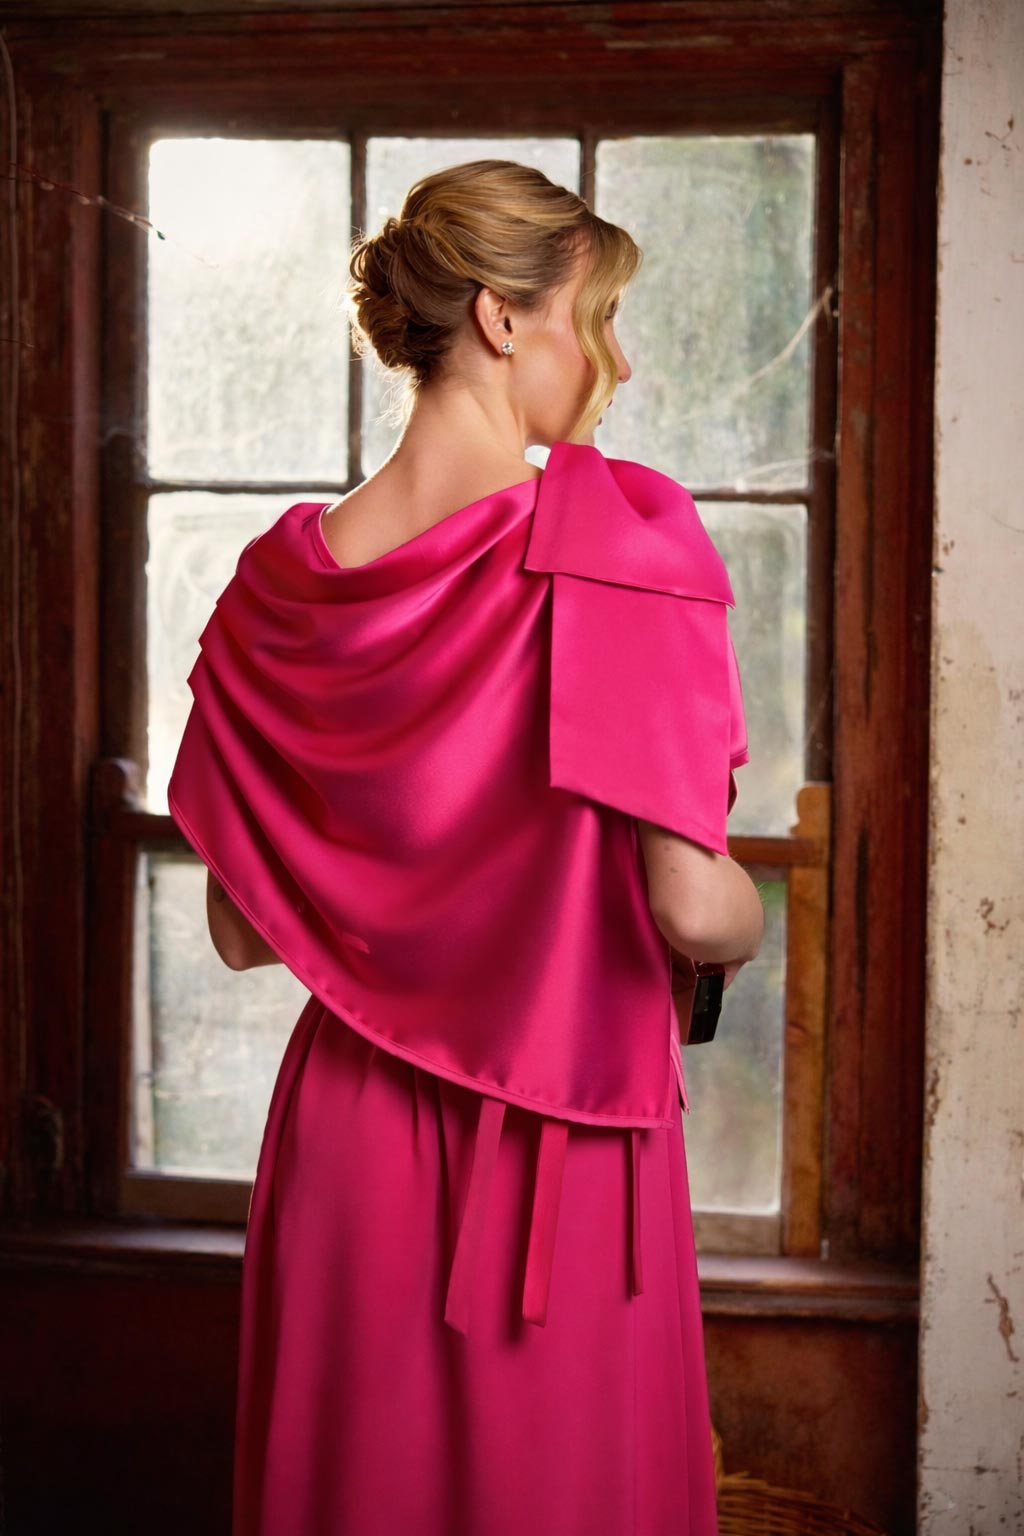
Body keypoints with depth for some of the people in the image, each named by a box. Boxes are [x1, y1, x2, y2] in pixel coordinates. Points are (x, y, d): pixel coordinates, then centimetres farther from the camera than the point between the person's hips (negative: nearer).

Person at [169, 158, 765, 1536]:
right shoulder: (614, 533, -16)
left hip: (344, 1135, 4)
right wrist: (751, 929, 2)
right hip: (563, 1148, -4)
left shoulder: (283, 575, -2)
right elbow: (692, 908, -21)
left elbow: (242, 934, 4)